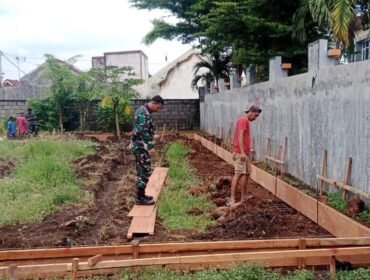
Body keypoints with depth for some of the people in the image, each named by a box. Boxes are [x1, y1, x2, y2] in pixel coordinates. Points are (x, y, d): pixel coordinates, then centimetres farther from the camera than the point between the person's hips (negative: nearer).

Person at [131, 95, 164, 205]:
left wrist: (149, 146, 27)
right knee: (145, 172, -6)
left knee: (142, 172, 15)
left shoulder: (145, 111, 15)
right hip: (141, 147, -10)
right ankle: (140, 198, 1)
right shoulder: (143, 112, -18)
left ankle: (140, 195, 22)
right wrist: (150, 147, -26)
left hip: (140, 146, 10)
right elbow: (143, 131, -25)